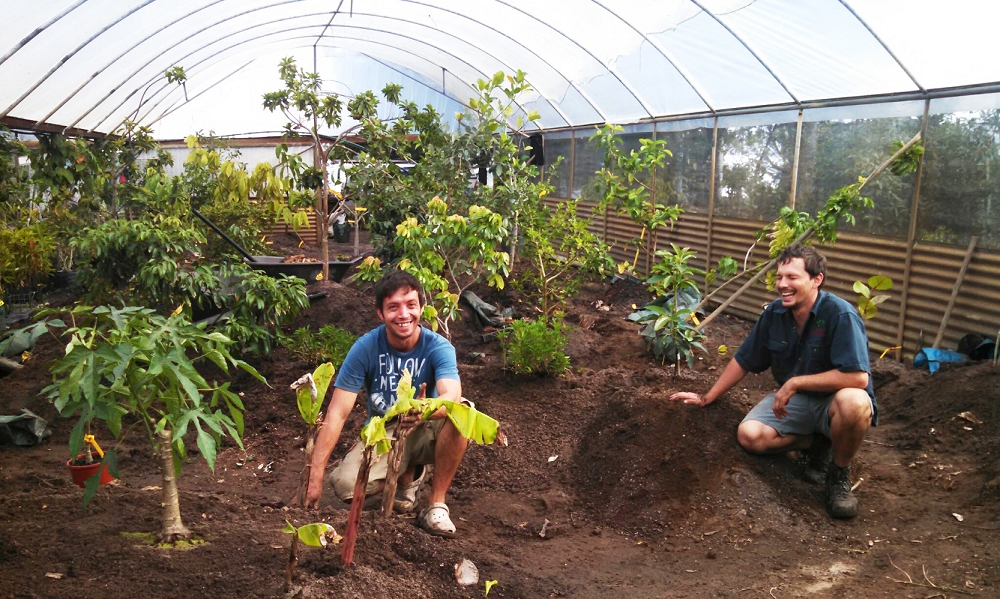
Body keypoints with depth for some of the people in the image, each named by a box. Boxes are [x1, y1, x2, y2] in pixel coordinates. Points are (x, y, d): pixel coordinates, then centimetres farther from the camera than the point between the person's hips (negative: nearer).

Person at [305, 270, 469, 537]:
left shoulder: (438, 347, -20)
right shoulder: (365, 348, -18)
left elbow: (452, 396, -39)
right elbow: (337, 413, -20)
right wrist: (315, 475, -26)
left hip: (426, 432, -1)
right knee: (345, 485, -26)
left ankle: (437, 502, -15)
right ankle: (408, 475, 7)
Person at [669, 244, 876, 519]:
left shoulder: (840, 315, -23)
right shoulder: (774, 314, -5)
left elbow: (858, 377, -32)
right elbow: (743, 361, 6)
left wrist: (795, 382, -27)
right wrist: (707, 398, 8)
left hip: (833, 400, -4)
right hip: (793, 400, 5)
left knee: (853, 402, -40)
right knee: (748, 435, -20)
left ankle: (840, 473, -10)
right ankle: (816, 443, 6)